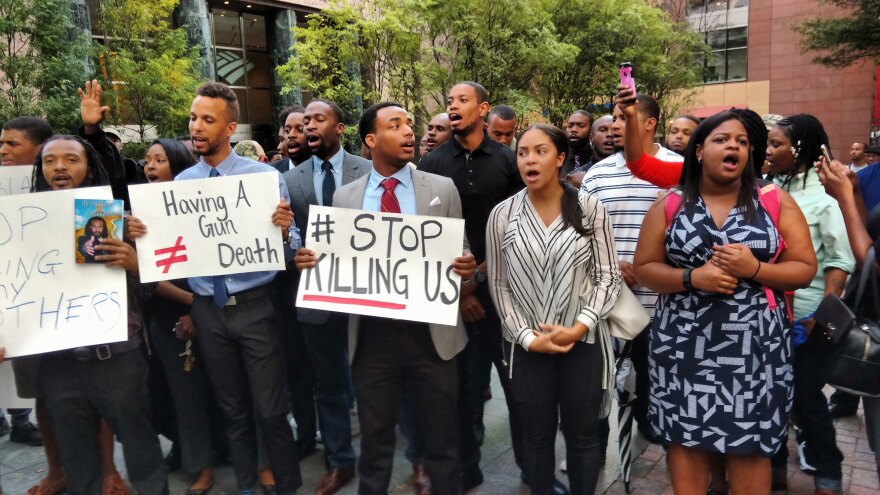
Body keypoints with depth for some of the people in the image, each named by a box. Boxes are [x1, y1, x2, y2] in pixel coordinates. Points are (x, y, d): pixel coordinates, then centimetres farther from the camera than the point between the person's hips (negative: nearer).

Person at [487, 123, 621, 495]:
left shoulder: (589, 208, -3)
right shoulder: (502, 215, -1)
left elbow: (608, 277, -3)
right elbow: (499, 285, 0)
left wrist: (579, 328, -14)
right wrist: (528, 337, -9)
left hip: (583, 342, 0)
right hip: (528, 346, 1)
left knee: (582, 435, 14)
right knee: (536, 436, 15)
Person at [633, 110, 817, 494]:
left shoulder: (777, 201, 3)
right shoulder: (669, 205, 3)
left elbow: (805, 269, 2)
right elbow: (643, 268, 2)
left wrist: (754, 268, -16)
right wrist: (692, 277, -15)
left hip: (754, 345, 0)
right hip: (684, 344, 0)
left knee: (751, 442, 6)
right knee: (685, 436, 8)